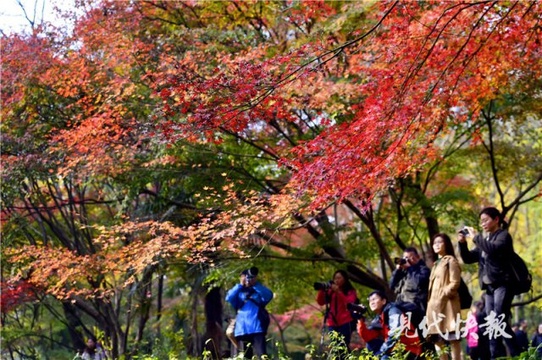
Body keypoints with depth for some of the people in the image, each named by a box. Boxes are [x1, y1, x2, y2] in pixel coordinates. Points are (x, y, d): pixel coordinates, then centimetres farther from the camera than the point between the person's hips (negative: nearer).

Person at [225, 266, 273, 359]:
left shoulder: (259, 292, 14)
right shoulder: (239, 293, 17)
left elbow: (269, 296, -7)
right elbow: (228, 298, -2)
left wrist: (256, 284, -10)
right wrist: (240, 285, -5)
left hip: (257, 330, -2)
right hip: (242, 331, 2)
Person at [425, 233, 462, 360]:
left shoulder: (451, 261, 0)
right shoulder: (436, 264, 25)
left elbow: (454, 283, -10)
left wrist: (442, 295, -15)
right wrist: (430, 302, 13)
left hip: (447, 303, -9)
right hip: (434, 304, 9)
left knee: (452, 337, -10)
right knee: (437, 338, 4)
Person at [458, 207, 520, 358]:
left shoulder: (503, 235, -1)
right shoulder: (484, 239, 20)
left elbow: (493, 249, -22)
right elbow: (468, 259, 18)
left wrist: (476, 237, -14)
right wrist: (462, 243, 2)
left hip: (503, 284, -8)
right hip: (490, 287, 8)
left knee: (500, 321, -18)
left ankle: (516, 355, -19)